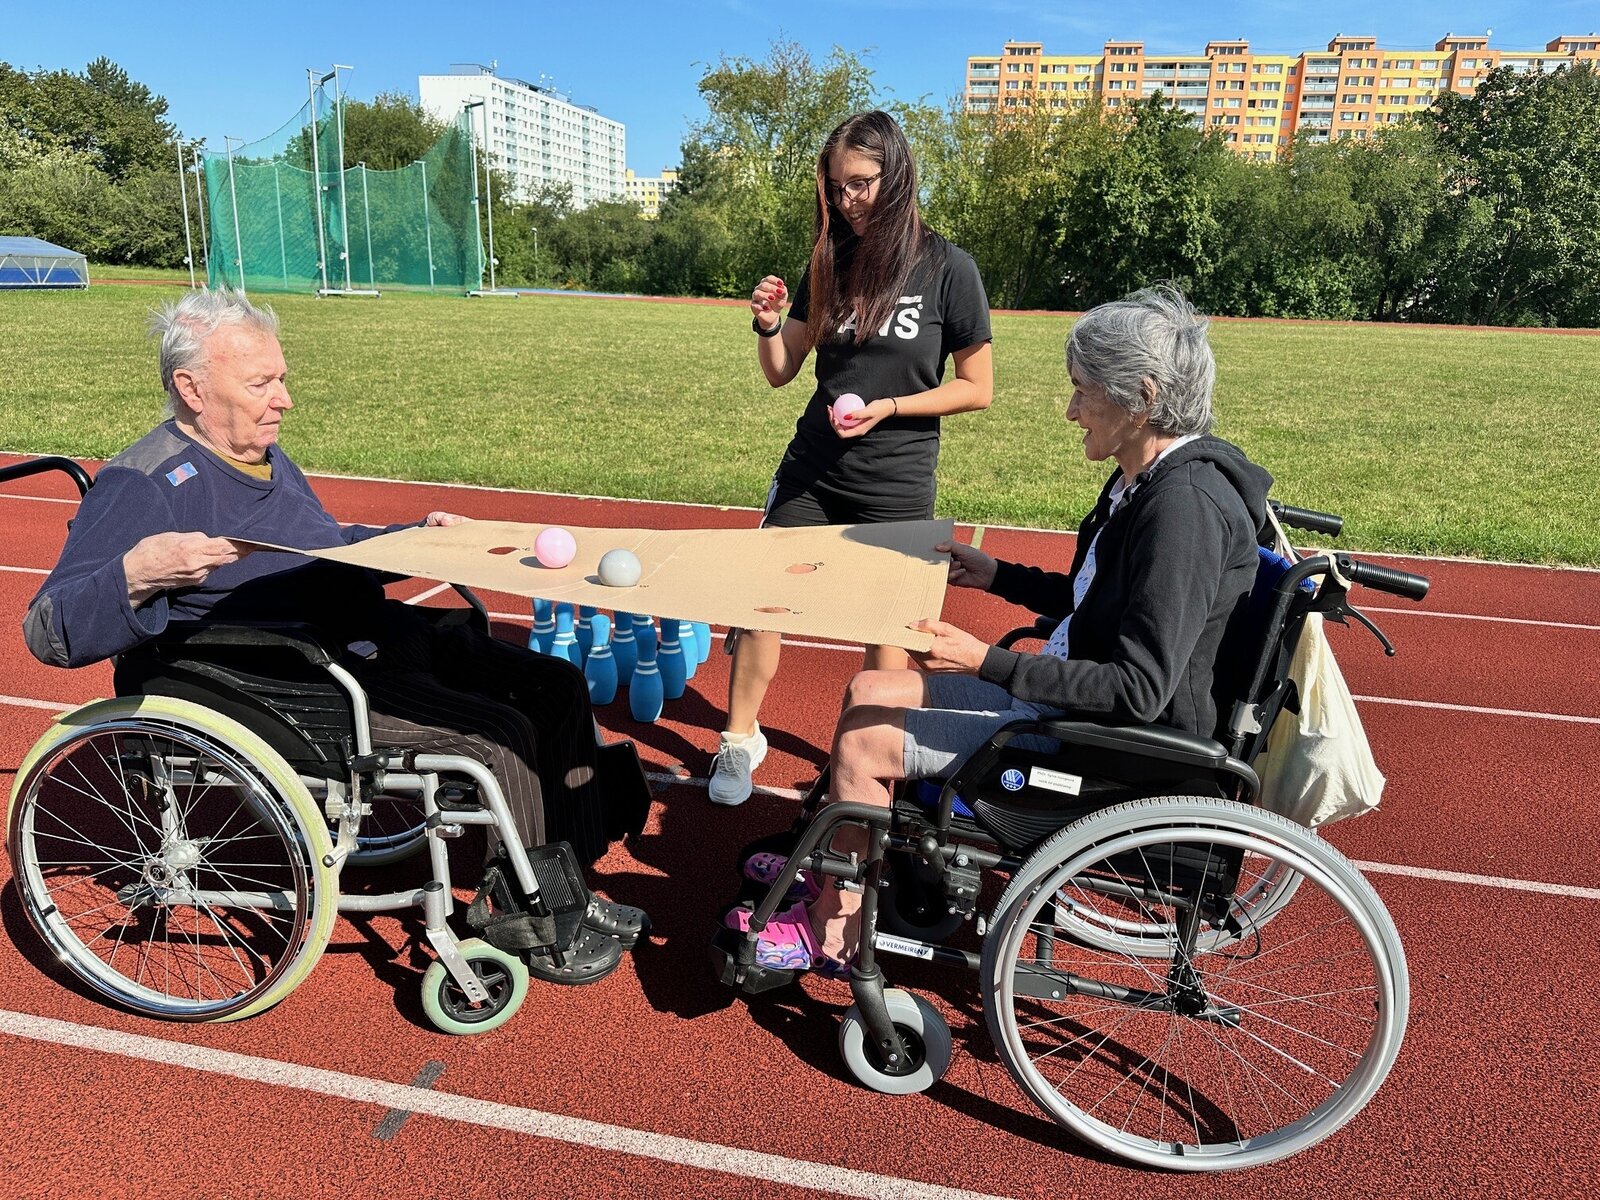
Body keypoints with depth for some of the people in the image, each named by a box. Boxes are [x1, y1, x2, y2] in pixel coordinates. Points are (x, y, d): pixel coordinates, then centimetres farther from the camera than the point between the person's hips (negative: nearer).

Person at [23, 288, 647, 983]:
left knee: (558, 688, 1)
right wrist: (136, 577, -35)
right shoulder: (142, 484, -10)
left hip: (380, 639, 10)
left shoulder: (266, 456, 18)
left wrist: (415, 537, 20)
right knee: (500, 734, -24)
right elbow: (50, 632, -16)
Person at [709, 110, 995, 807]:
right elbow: (781, 372, 8)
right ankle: (740, 739, 21)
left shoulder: (947, 269, -7)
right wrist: (766, 326, -12)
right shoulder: (830, 263, 4)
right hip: (811, 469, 4)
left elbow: (977, 388, -5)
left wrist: (888, 407, -16)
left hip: (895, 484, -3)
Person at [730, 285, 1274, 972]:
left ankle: (833, 934, 8)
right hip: (1074, 694, 10)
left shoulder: (1184, 504, -26)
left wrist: (986, 663, -27)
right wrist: (997, 575, 12)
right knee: (868, 691, 10)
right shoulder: (1145, 480, 4)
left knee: (864, 743, -12)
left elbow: (1140, 689, -28)